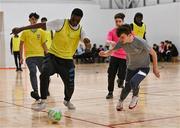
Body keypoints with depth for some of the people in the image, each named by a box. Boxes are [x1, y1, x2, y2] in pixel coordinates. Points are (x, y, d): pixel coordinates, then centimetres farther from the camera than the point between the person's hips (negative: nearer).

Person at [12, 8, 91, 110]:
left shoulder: (80, 30, -2)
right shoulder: (61, 23, -10)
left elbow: (85, 40, -19)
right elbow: (41, 25, -10)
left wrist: (87, 43, -46)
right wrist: (21, 29, -11)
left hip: (67, 60, 2)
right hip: (53, 56, -2)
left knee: (70, 86, 3)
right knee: (44, 74, -30)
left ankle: (67, 101, 39)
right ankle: (43, 102, -17)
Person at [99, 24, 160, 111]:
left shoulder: (140, 42, -28)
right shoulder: (121, 42, -15)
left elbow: (153, 53, -17)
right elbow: (112, 51, -8)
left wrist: (155, 68, -10)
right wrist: (105, 53, -32)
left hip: (143, 67, -4)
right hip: (131, 67, 5)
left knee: (133, 82, -28)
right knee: (127, 88, 9)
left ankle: (135, 97, 4)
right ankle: (120, 101, 40)